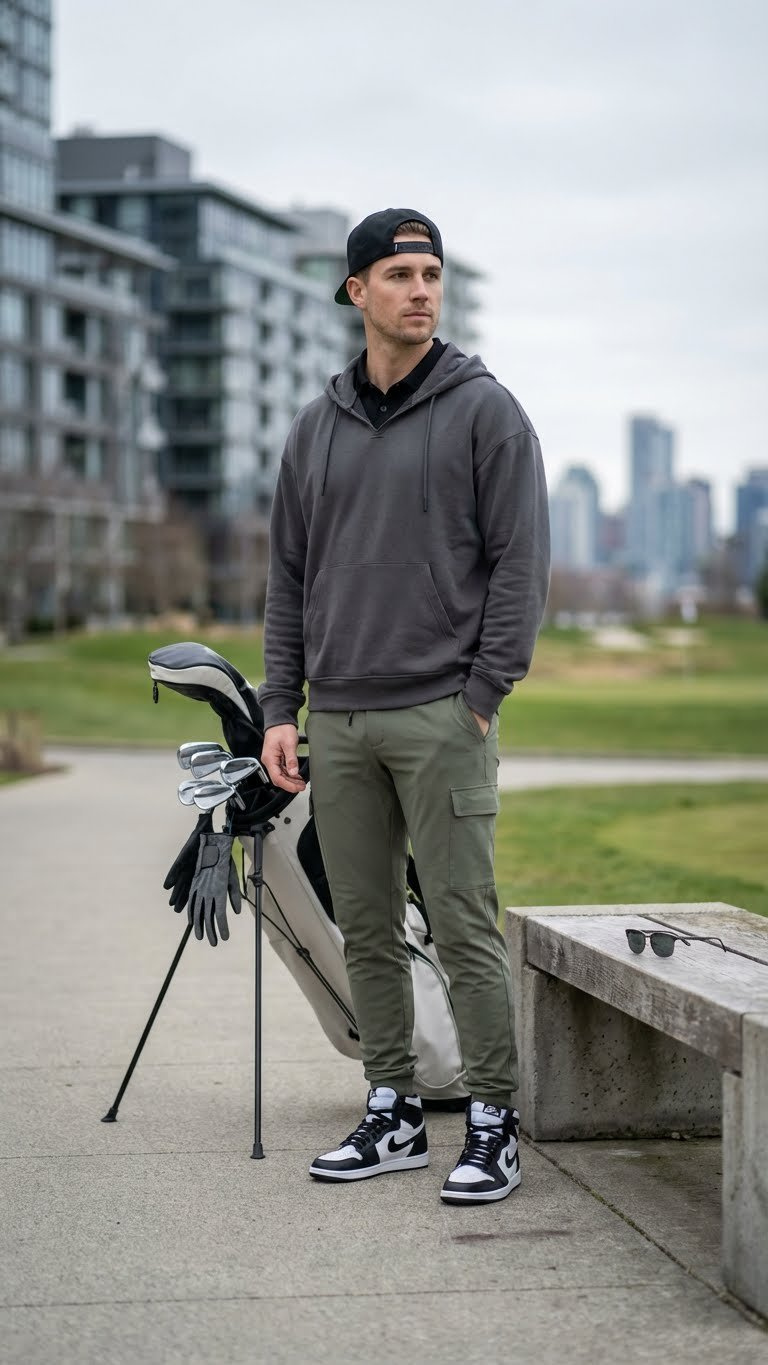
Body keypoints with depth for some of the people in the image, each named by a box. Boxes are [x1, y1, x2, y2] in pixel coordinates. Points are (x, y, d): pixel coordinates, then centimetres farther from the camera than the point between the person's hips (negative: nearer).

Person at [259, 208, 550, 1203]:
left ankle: (494, 1126, 3)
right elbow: (289, 576, 15)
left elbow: (520, 560, -5)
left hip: (442, 715, -5)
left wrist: (483, 693, -12)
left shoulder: (484, 411, -2)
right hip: (339, 721, 5)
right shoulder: (317, 429, 13)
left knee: (463, 926, -5)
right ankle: (393, 1116, 20)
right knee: (367, 930, 10)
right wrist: (280, 707, 7)